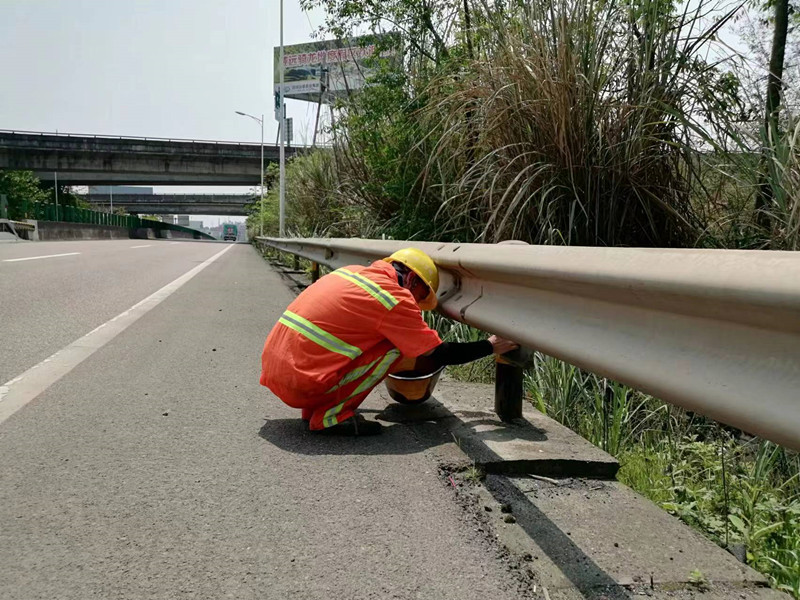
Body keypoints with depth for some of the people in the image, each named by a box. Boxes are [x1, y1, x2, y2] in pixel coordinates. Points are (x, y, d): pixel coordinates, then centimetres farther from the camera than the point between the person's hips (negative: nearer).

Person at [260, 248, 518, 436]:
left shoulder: (353, 271, 14)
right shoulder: (395, 298, -8)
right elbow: (439, 355, 0)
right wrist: (491, 347, 14)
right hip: (300, 384, -8)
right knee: (397, 349, -4)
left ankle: (314, 408, 14)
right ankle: (330, 415, -4)